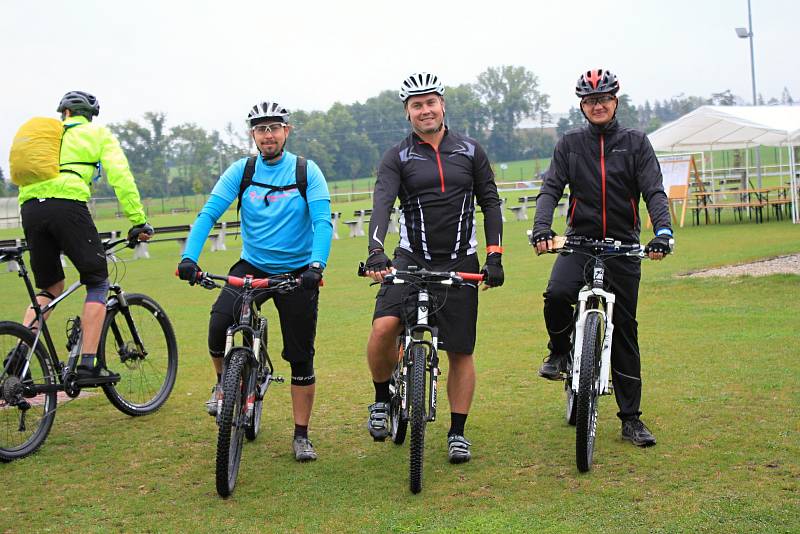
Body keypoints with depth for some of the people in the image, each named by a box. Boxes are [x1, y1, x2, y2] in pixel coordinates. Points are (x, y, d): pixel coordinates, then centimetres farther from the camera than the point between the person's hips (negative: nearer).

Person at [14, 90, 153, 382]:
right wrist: (138, 221, 4)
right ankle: (88, 364, -2)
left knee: (50, 287, 20)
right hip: (68, 204, -5)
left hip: (30, 207, 5)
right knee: (98, 283, 8)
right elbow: (120, 177, 5)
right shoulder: (99, 134, 19)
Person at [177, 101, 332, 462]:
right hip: (252, 266, 1)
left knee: (301, 358, 3)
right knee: (219, 324, -26)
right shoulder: (241, 171, -2)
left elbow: (322, 221, -17)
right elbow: (208, 213, -10)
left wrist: (316, 264, -34)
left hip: (297, 272, -1)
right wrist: (189, 257, -26)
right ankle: (224, 381, 6)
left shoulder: (306, 171, -7)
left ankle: (301, 436, 17)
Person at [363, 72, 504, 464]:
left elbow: (490, 202, 9)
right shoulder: (397, 157, 0)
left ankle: (457, 433, 18)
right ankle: (382, 399, 4)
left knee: (461, 351, 4)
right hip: (412, 259, -1)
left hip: (460, 263, 2)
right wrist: (375, 251, -33)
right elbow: (382, 203, -15)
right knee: (383, 328, -22)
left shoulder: (469, 151, 6)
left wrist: (494, 257, -1)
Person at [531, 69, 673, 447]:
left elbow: (654, 191, -6)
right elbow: (551, 189, -3)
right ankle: (559, 352, 1)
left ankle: (631, 419, 11)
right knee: (557, 294, -31)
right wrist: (541, 227, -23)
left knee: (624, 329, 3)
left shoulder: (636, 143, 4)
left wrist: (663, 230, -25)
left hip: (623, 246, 0)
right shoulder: (569, 144, 7)